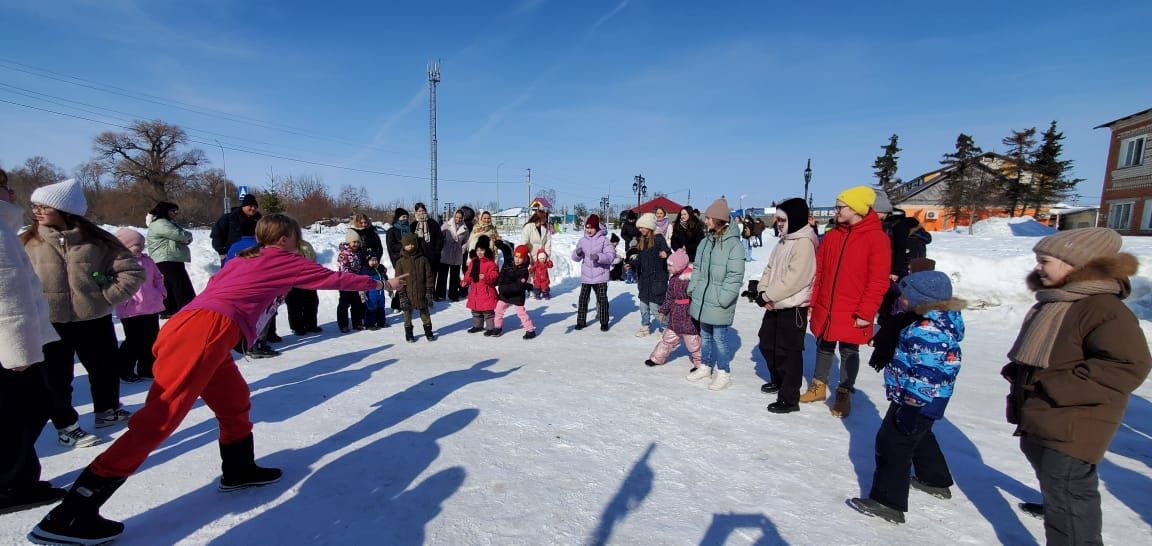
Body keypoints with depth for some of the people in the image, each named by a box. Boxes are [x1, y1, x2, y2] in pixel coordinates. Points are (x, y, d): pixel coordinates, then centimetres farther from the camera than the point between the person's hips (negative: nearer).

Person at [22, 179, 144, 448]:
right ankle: (66, 426, 27)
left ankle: (107, 411, 38)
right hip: (49, 324, 0)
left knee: (105, 368, 15)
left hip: (95, 319, 1)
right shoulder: (27, 242, -3)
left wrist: (108, 297, -9)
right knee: (56, 377, 9)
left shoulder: (97, 240, -5)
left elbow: (132, 271, -2)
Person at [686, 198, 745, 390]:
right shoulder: (706, 241, 7)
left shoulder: (733, 244, -15)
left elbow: (735, 276, -17)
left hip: (719, 303, -7)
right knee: (705, 335, 19)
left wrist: (722, 299, -19)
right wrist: (693, 288, 7)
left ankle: (723, 373, 20)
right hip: (703, 299, 7)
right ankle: (706, 366, 36)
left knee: (719, 337, 3)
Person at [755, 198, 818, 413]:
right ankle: (778, 380, 40)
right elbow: (769, 269, 12)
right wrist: (762, 291, -4)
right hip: (775, 305, 9)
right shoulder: (784, 241, 13)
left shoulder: (804, 243, -17)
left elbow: (793, 280, -24)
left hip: (793, 307, -9)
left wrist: (767, 295, -17)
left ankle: (789, 398, 10)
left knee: (788, 351, -1)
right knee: (767, 344, 19)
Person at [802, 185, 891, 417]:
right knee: (824, 348, 17)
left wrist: (866, 313, -14)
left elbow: (878, 281, -12)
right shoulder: (831, 235, 5)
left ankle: (844, 394, 26)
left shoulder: (877, 238, -10)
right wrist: (812, 300, 5)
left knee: (849, 352, 10)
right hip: (825, 309, 5)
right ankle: (819, 386, 33)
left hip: (853, 314, -4)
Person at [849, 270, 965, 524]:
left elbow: (927, 379, -29)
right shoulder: (938, 321, 1)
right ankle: (936, 480, 51)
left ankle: (887, 502, 5)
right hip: (929, 402, 11)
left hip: (919, 403, -11)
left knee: (892, 443, -3)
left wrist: (910, 410, -25)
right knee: (920, 437, 30)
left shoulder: (929, 334, -30)